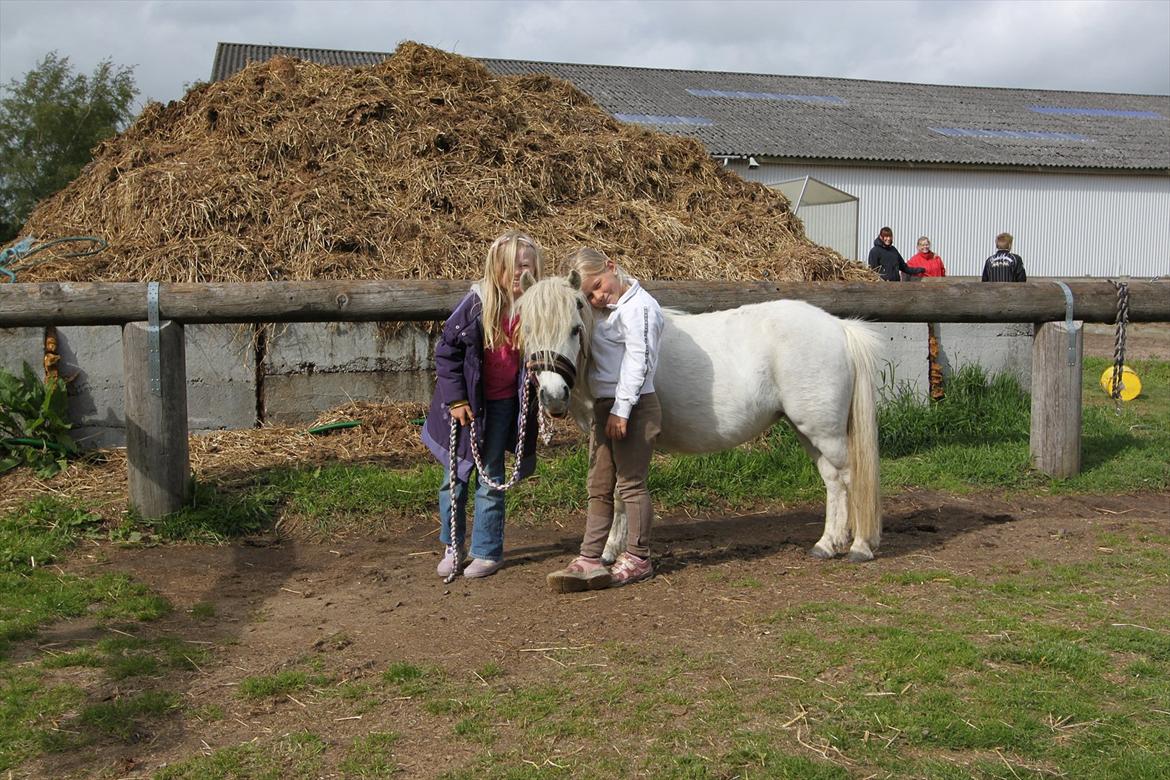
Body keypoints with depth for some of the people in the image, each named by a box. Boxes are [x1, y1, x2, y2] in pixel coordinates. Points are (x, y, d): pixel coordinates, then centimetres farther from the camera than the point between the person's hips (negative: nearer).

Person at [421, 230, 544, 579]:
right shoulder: (477, 303, -17)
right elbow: (446, 350, -9)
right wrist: (455, 398, -11)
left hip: (503, 405, 0)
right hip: (466, 403, 0)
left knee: (490, 479, 6)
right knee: (455, 476, 10)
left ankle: (487, 552, 20)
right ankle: (452, 547, 28)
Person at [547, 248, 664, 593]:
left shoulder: (639, 307, -13)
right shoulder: (604, 312, 14)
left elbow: (638, 361, -18)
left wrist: (621, 409, -19)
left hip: (631, 408, -9)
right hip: (604, 408, 9)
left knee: (631, 484, -1)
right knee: (599, 487, 10)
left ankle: (637, 558, 10)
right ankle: (589, 559, 15)